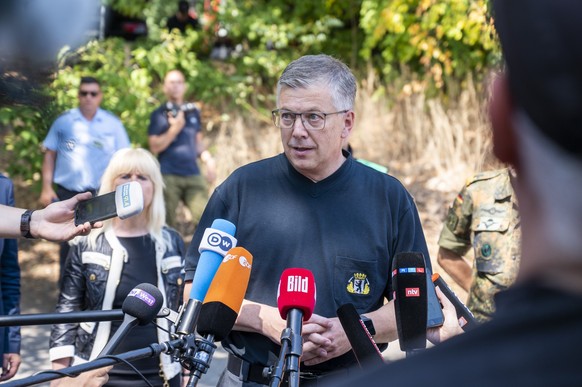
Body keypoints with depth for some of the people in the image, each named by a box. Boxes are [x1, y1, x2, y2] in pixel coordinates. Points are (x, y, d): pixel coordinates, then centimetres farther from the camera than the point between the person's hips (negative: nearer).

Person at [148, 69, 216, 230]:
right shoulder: (159, 115, 4)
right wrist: (174, 129, -13)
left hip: (193, 175, 3)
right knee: (167, 223, -4)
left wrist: (208, 159, 5)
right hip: (169, 176, -3)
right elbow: (155, 147, -3)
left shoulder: (193, 112, 16)